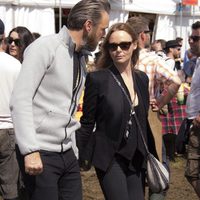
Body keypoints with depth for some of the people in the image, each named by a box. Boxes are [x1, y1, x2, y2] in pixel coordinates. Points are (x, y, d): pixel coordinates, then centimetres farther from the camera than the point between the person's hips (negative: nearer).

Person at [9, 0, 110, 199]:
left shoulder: (81, 57, 14)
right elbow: (20, 100, -17)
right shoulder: (45, 47, -10)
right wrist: (30, 150, -23)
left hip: (67, 154, 7)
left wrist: (73, 149, 15)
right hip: (40, 153, -7)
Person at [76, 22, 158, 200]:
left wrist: (150, 153, 15)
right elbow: (87, 123, -5)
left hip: (137, 158, 5)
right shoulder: (97, 79, -9)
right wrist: (80, 157, -5)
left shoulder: (142, 78, 7)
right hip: (110, 158, -5)